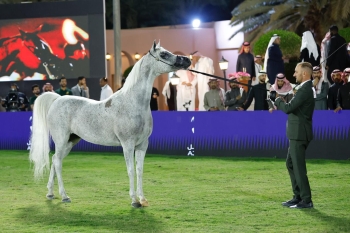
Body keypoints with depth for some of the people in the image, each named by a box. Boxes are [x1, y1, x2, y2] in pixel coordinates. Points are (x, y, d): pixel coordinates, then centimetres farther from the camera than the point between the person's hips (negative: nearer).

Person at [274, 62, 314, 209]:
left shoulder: (305, 90, -18)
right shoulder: (306, 88, 14)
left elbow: (288, 108, -21)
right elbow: (293, 108, 17)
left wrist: (278, 101, -4)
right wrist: (281, 104, 4)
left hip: (299, 135, -11)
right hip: (297, 134, 11)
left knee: (299, 167, -6)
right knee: (290, 164, 17)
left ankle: (306, 200, -2)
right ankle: (298, 196, 22)